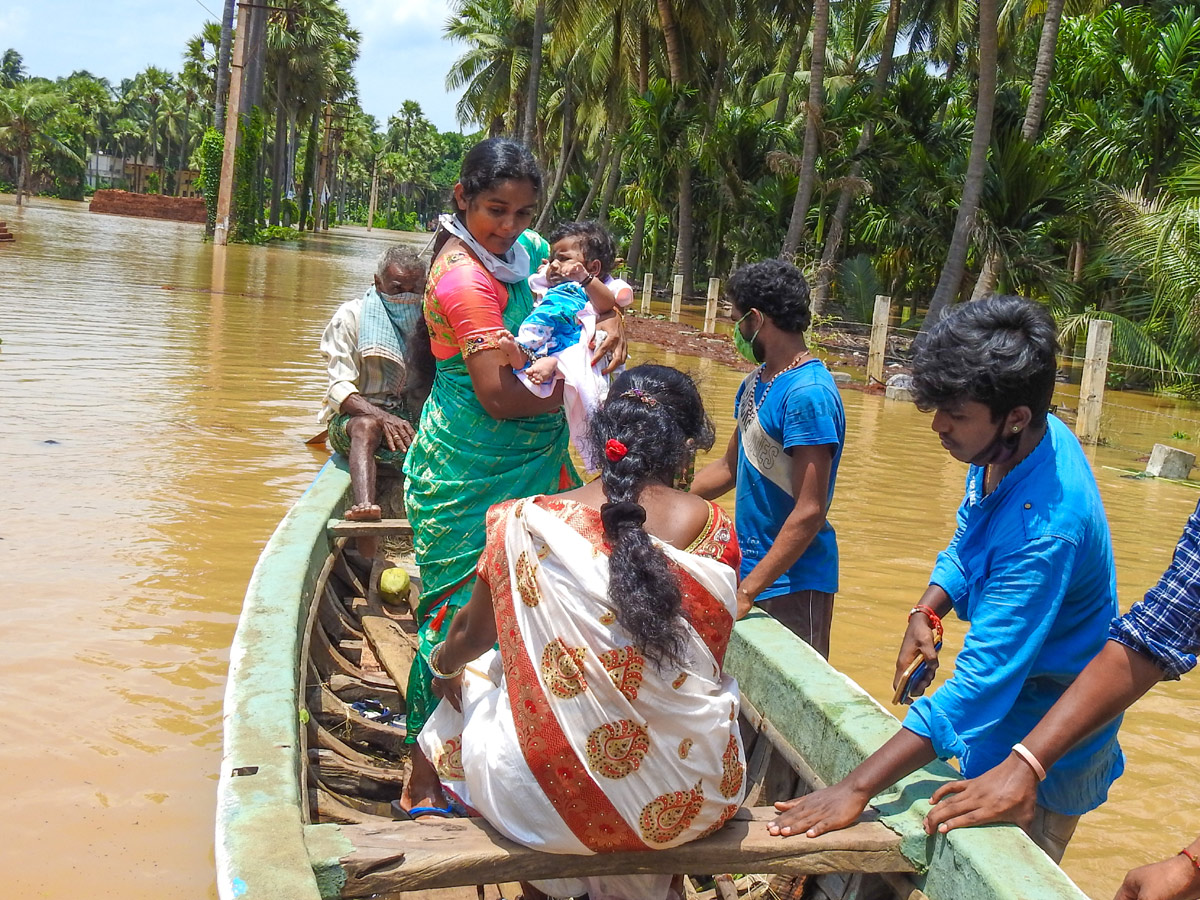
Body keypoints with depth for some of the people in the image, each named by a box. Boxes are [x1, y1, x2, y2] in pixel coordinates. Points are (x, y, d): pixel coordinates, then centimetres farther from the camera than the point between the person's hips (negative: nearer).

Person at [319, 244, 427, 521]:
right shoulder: (351, 316, 0)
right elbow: (340, 389, -10)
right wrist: (382, 416, -27)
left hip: (411, 418, 4)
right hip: (355, 414, -4)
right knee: (366, 426, -38)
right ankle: (364, 505, -60)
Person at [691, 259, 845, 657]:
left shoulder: (808, 394, -19)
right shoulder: (758, 381, 9)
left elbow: (810, 512, -22)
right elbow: (730, 467, 19)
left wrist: (747, 592, -23)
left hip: (792, 583, -8)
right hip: (751, 563, 8)